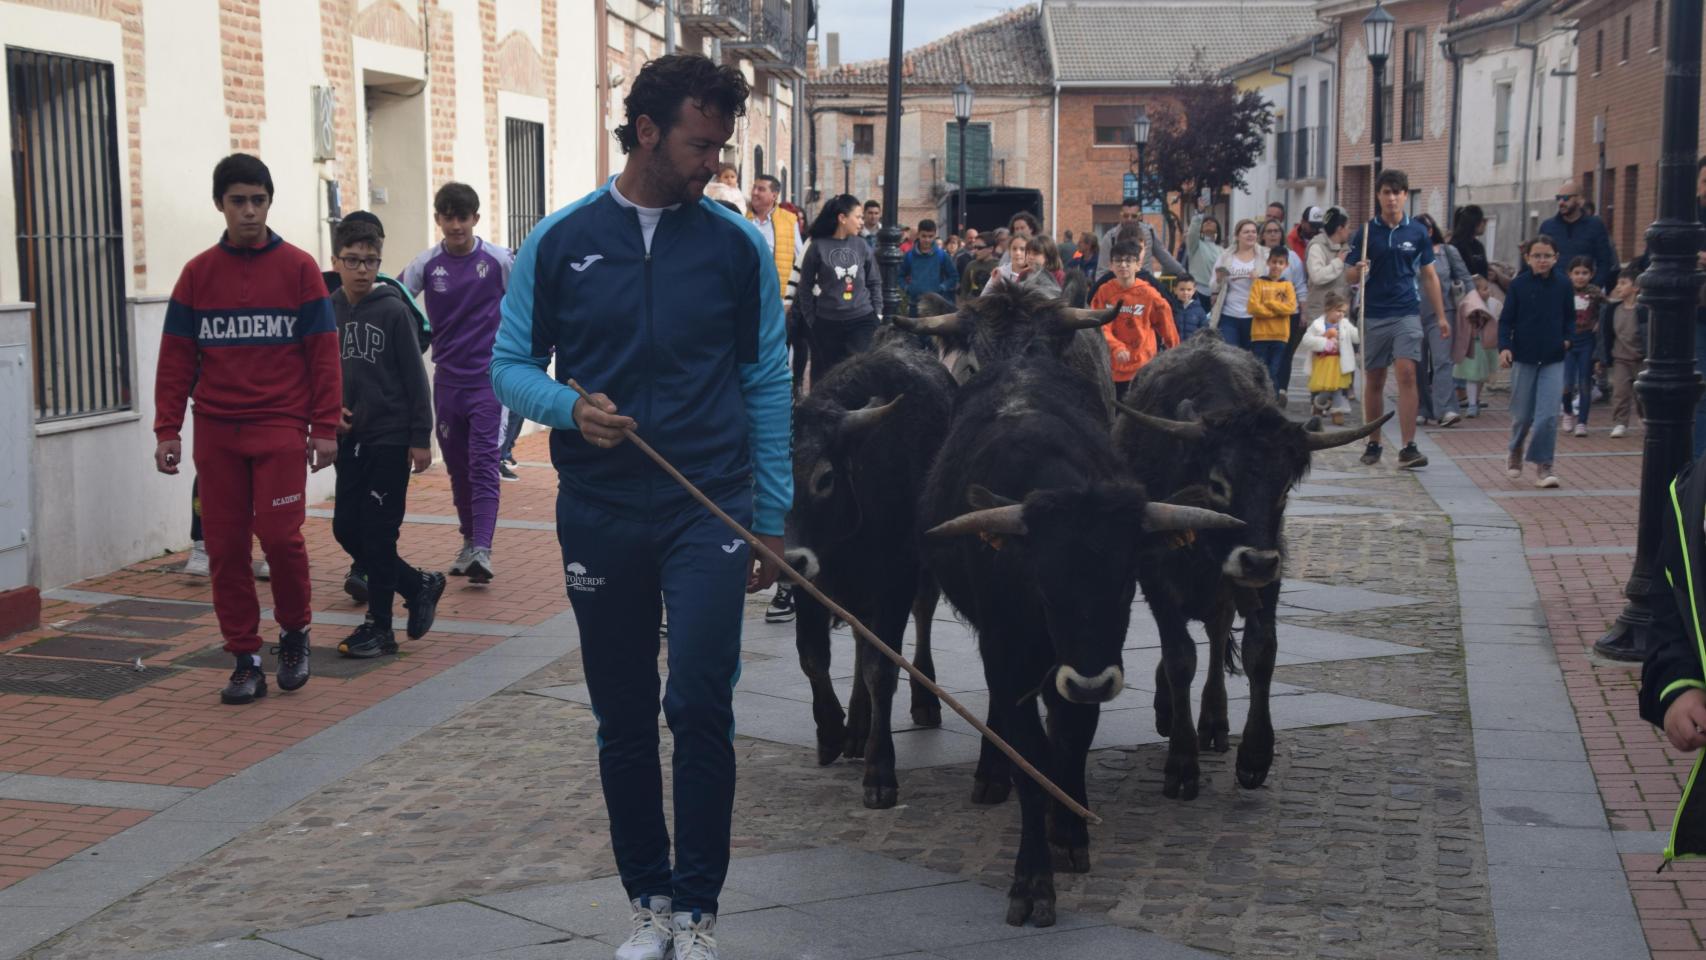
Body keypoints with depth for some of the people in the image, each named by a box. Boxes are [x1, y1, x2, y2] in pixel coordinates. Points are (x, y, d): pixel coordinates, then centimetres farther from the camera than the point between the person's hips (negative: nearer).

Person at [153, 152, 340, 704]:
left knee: (280, 535, -11)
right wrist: (167, 430, 1)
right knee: (225, 546, 2)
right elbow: (176, 357, 7)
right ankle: (245, 660, 12)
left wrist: (325, 427, -4)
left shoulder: (298, 268, 1)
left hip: (281, 428, -2)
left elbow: (323, 353, 1)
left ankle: (294, 632, 15)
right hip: (215, 431, 2)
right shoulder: (198, 274, 6)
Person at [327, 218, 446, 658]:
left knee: (377, 532, -4)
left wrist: (421, 438, -9)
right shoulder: (328, 312, 6)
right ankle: (419, 586, 23)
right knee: (346, 529, 6)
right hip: (350, 439, 6)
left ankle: (379, 626, 7)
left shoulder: (392, 310, -8)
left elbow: (415, 377, -7)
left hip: (390, 439, -5)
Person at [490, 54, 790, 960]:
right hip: (600, 513, 1)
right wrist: (569, 407, -15)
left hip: (709, 510, -1)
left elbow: (766, 385, 5)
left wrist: (772, 519, 4)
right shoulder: (559, 241, 1)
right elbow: (511, 364, 7)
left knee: (699, 707, -10)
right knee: (622, 720, 10)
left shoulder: (737, 245, 1)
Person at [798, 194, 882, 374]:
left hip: (862, 320, 2)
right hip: (827, 322, -2)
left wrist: (877, 312, 5)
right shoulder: (818, 247, -5)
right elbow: (805, 287, 1)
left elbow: (875, 282, 13)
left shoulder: (862, 247, 4)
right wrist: (811, 320, 0)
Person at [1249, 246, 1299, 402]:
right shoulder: (1258, 283, 3)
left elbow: (1291, 307, -6)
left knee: (1274, 372, 5)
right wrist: (1278, 310, -11)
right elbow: (1254, 307, -9)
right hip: (1260, 334, -1)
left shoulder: (1287, 285, 8)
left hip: (1280, 335, 1)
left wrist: (1269, 303, -10)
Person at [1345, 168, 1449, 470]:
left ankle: (1408, 448, -15)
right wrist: (1358, 271, -20)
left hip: (1407, 313, 0)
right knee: (1375, 380, 7)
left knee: (1407, 374, -13)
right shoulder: (1366, 232, 2)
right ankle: (1373, 444, 20)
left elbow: (1429, 276, 12)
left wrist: (1441, 316, 10)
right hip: (1373, 316, 0)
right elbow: (1349, 276, 4)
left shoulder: (1417, 232, 5)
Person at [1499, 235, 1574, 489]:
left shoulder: (1563, 285, 0)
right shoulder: (1519, 285, -3)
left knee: (1548, 415, -10)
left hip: (1553, 359, 0)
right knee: (1522, 415, 9)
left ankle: (1543, 465, -3)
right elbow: (1506, 319, -1)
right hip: (1523, 357, 0)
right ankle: (1515, 452, 36)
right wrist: (1504, 346, -13)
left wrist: (1567, 337, -4)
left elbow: (1570, 316, 13)